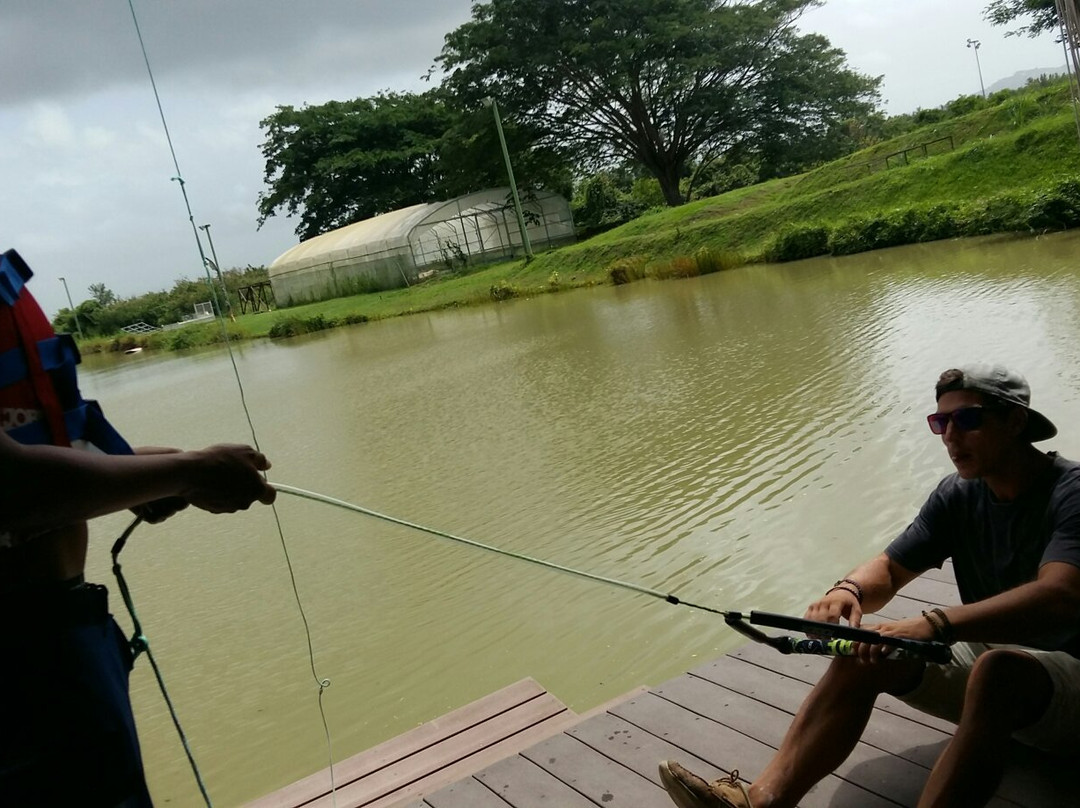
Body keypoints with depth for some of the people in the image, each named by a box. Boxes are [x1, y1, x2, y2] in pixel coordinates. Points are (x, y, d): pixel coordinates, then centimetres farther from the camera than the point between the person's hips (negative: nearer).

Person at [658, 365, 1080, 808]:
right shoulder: (957, 494, 3)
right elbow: (889, 568, 2)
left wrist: (937, 624, -48)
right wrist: (848, 590, -23)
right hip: (986, 656, 6)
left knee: (997, 668, -38)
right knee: (861, 652, -15)